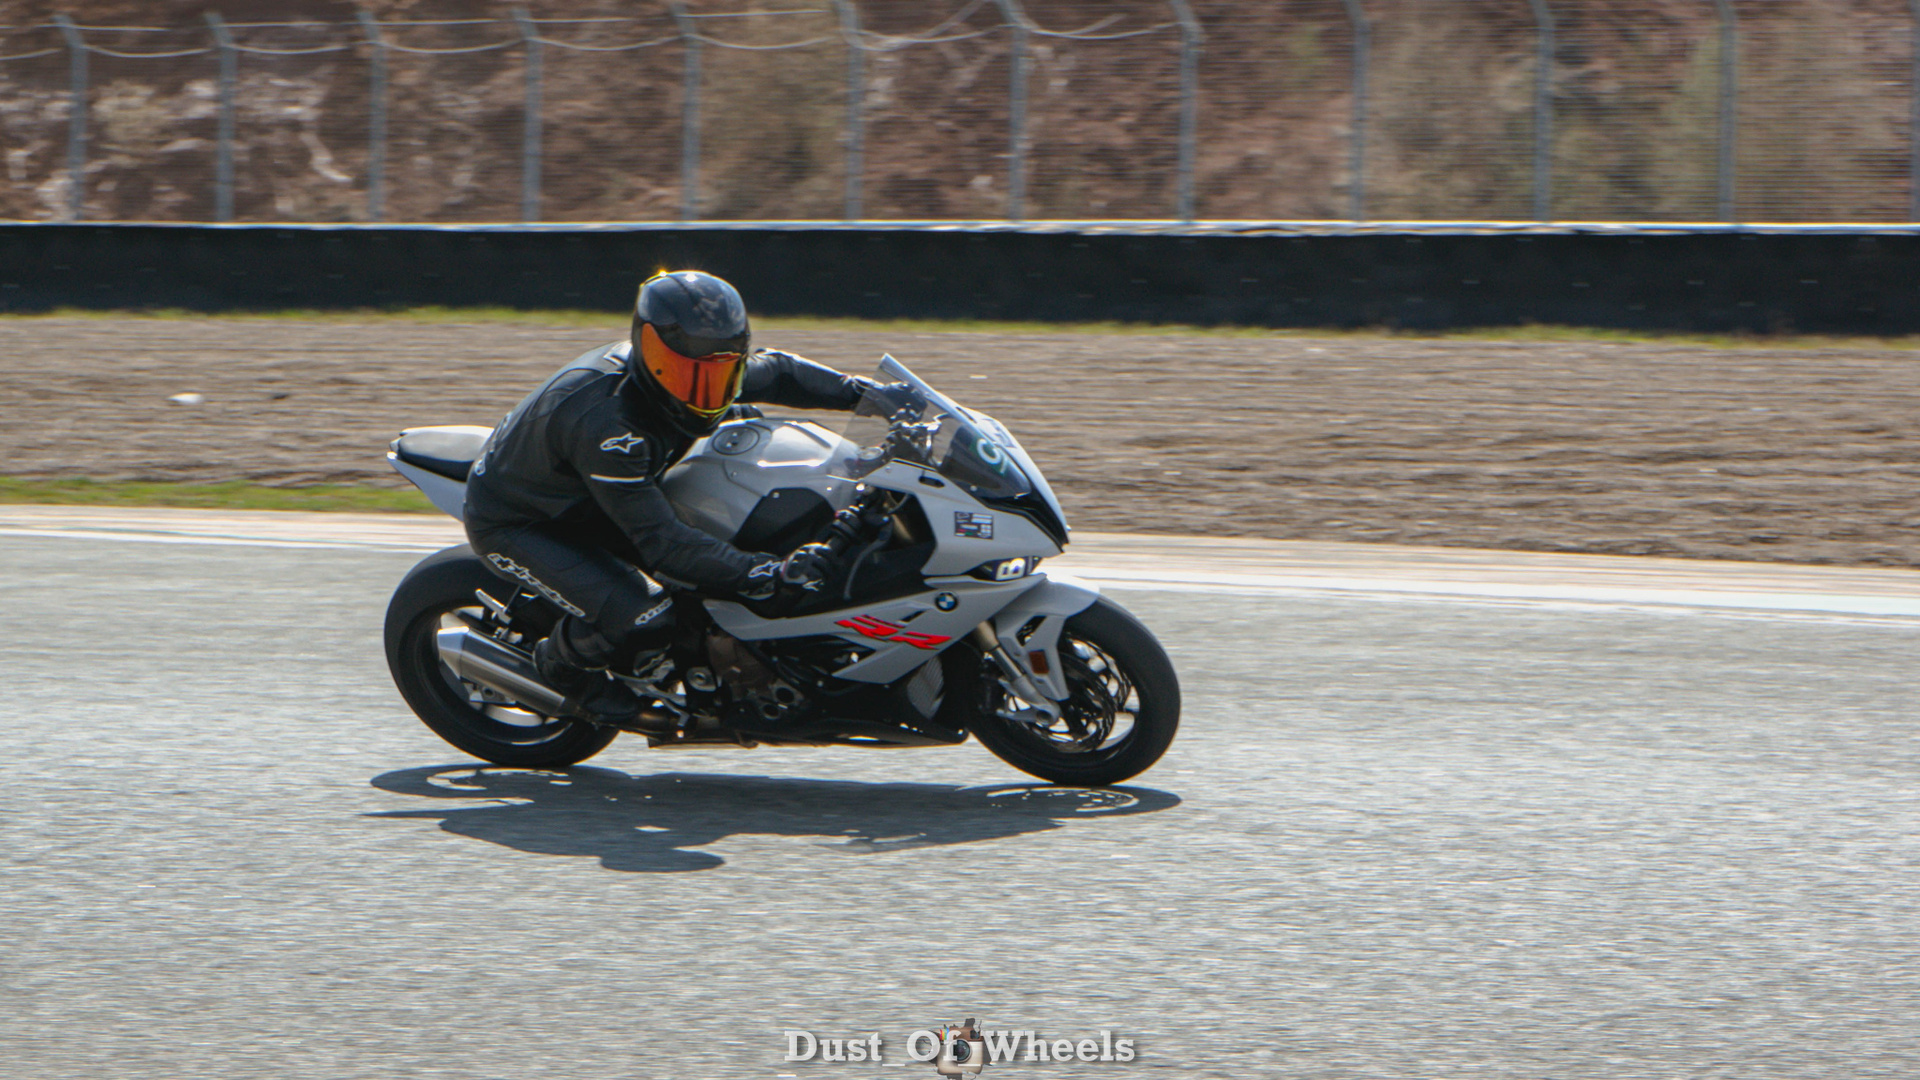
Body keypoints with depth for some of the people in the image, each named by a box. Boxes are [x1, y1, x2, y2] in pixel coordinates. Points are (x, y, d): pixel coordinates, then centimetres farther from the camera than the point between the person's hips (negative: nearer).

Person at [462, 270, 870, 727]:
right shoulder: (604, 421, -39)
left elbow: (772, 372, 7)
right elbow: (660, 543, -40)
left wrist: (861, 390, -2)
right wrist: (769, 574, -45)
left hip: (581, 502, 9)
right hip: (514, 526, -9)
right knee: (643, 619, -26)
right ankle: (565, 662, 6)